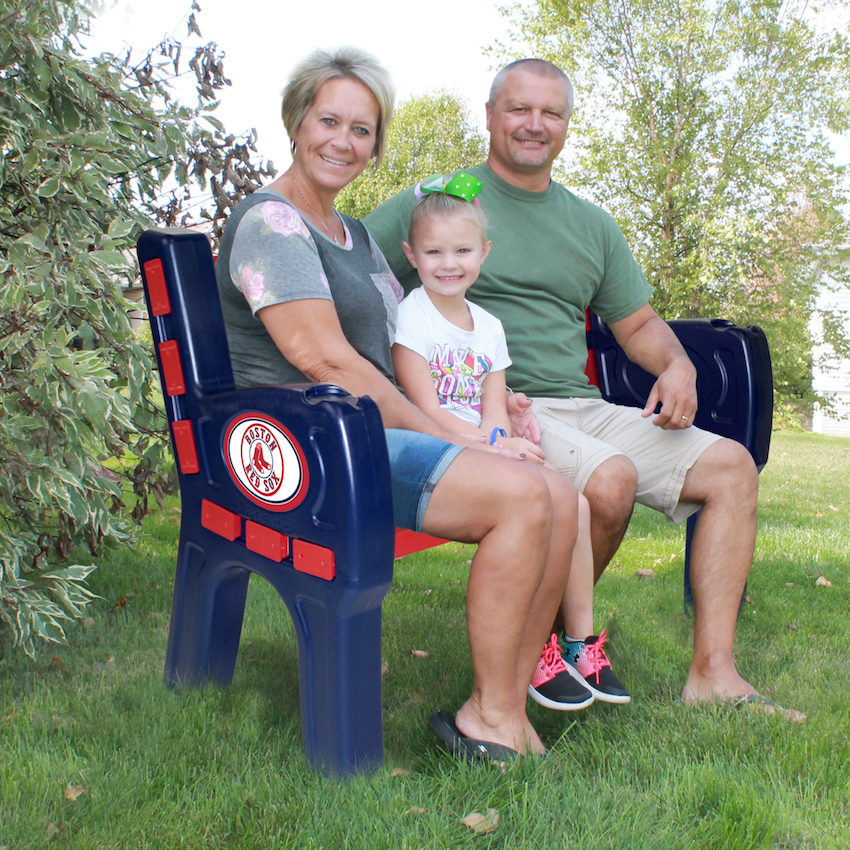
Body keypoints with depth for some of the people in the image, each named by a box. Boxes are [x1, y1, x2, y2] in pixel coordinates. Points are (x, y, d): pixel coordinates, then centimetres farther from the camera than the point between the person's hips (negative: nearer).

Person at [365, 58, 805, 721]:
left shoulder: (592, 226, 21)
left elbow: (639, 324, 26)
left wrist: (678, 366, 0)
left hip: (582, 407, 7)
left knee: (731, 465, -6)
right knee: (609, 478, -33)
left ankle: (712, 672, -5)